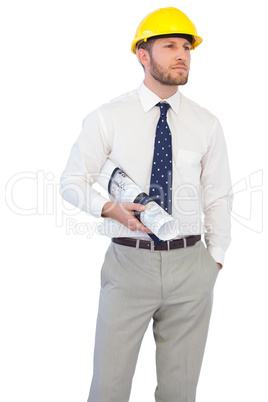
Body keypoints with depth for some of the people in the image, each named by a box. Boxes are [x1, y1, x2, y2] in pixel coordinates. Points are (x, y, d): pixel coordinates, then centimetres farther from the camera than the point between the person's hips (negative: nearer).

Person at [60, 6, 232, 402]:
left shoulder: (206, 124, 6)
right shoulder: (107, 118, -2)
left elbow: (217, 197, 11)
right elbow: (72, 181, 3)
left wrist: (215, 259, 7)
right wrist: (110, 207, -15)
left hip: (189, 265, 2)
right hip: (129, 263, -2)